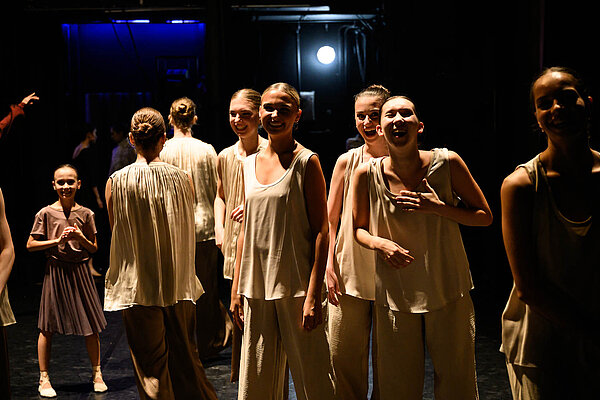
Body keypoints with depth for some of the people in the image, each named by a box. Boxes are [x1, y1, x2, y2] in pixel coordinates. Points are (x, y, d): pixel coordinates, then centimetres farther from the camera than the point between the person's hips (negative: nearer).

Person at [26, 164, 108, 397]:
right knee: (47, 327, 3)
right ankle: (44, 379, 15)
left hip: (80, 271, 2)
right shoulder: (46, 213, -2)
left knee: (91, 326, 4)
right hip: (55, 271, -2)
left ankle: (96, 374, 20)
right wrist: (57, 241, -13)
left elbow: (94, 248, 8)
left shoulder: (85, 214, 3)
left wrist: (81, 238, -12)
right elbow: (31, 245, -2)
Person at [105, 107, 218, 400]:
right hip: (179, 285, 2)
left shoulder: (116, 182, -9)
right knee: (185, 358, 17)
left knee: (150, 367, 9)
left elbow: (117, 234, 1)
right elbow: (187, 233, 6)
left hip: (137, 285, -2)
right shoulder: (182, 178, -5)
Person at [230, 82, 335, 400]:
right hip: (256, 288, 5)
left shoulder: (306, 162, -5)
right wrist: (236, 290, 13)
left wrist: (313, 295, -16)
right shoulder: (250, 164, 11)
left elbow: (321, 231, -9)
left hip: (296, 288, -5)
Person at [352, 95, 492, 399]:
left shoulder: (447, 163, -9)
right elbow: (359, 228, 9)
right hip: (395, 293, 1)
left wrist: (439, 208, -16)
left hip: (448, 291, 0)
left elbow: (485, 216, -1)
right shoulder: (367, 174, -7)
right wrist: (380, 243, -13)